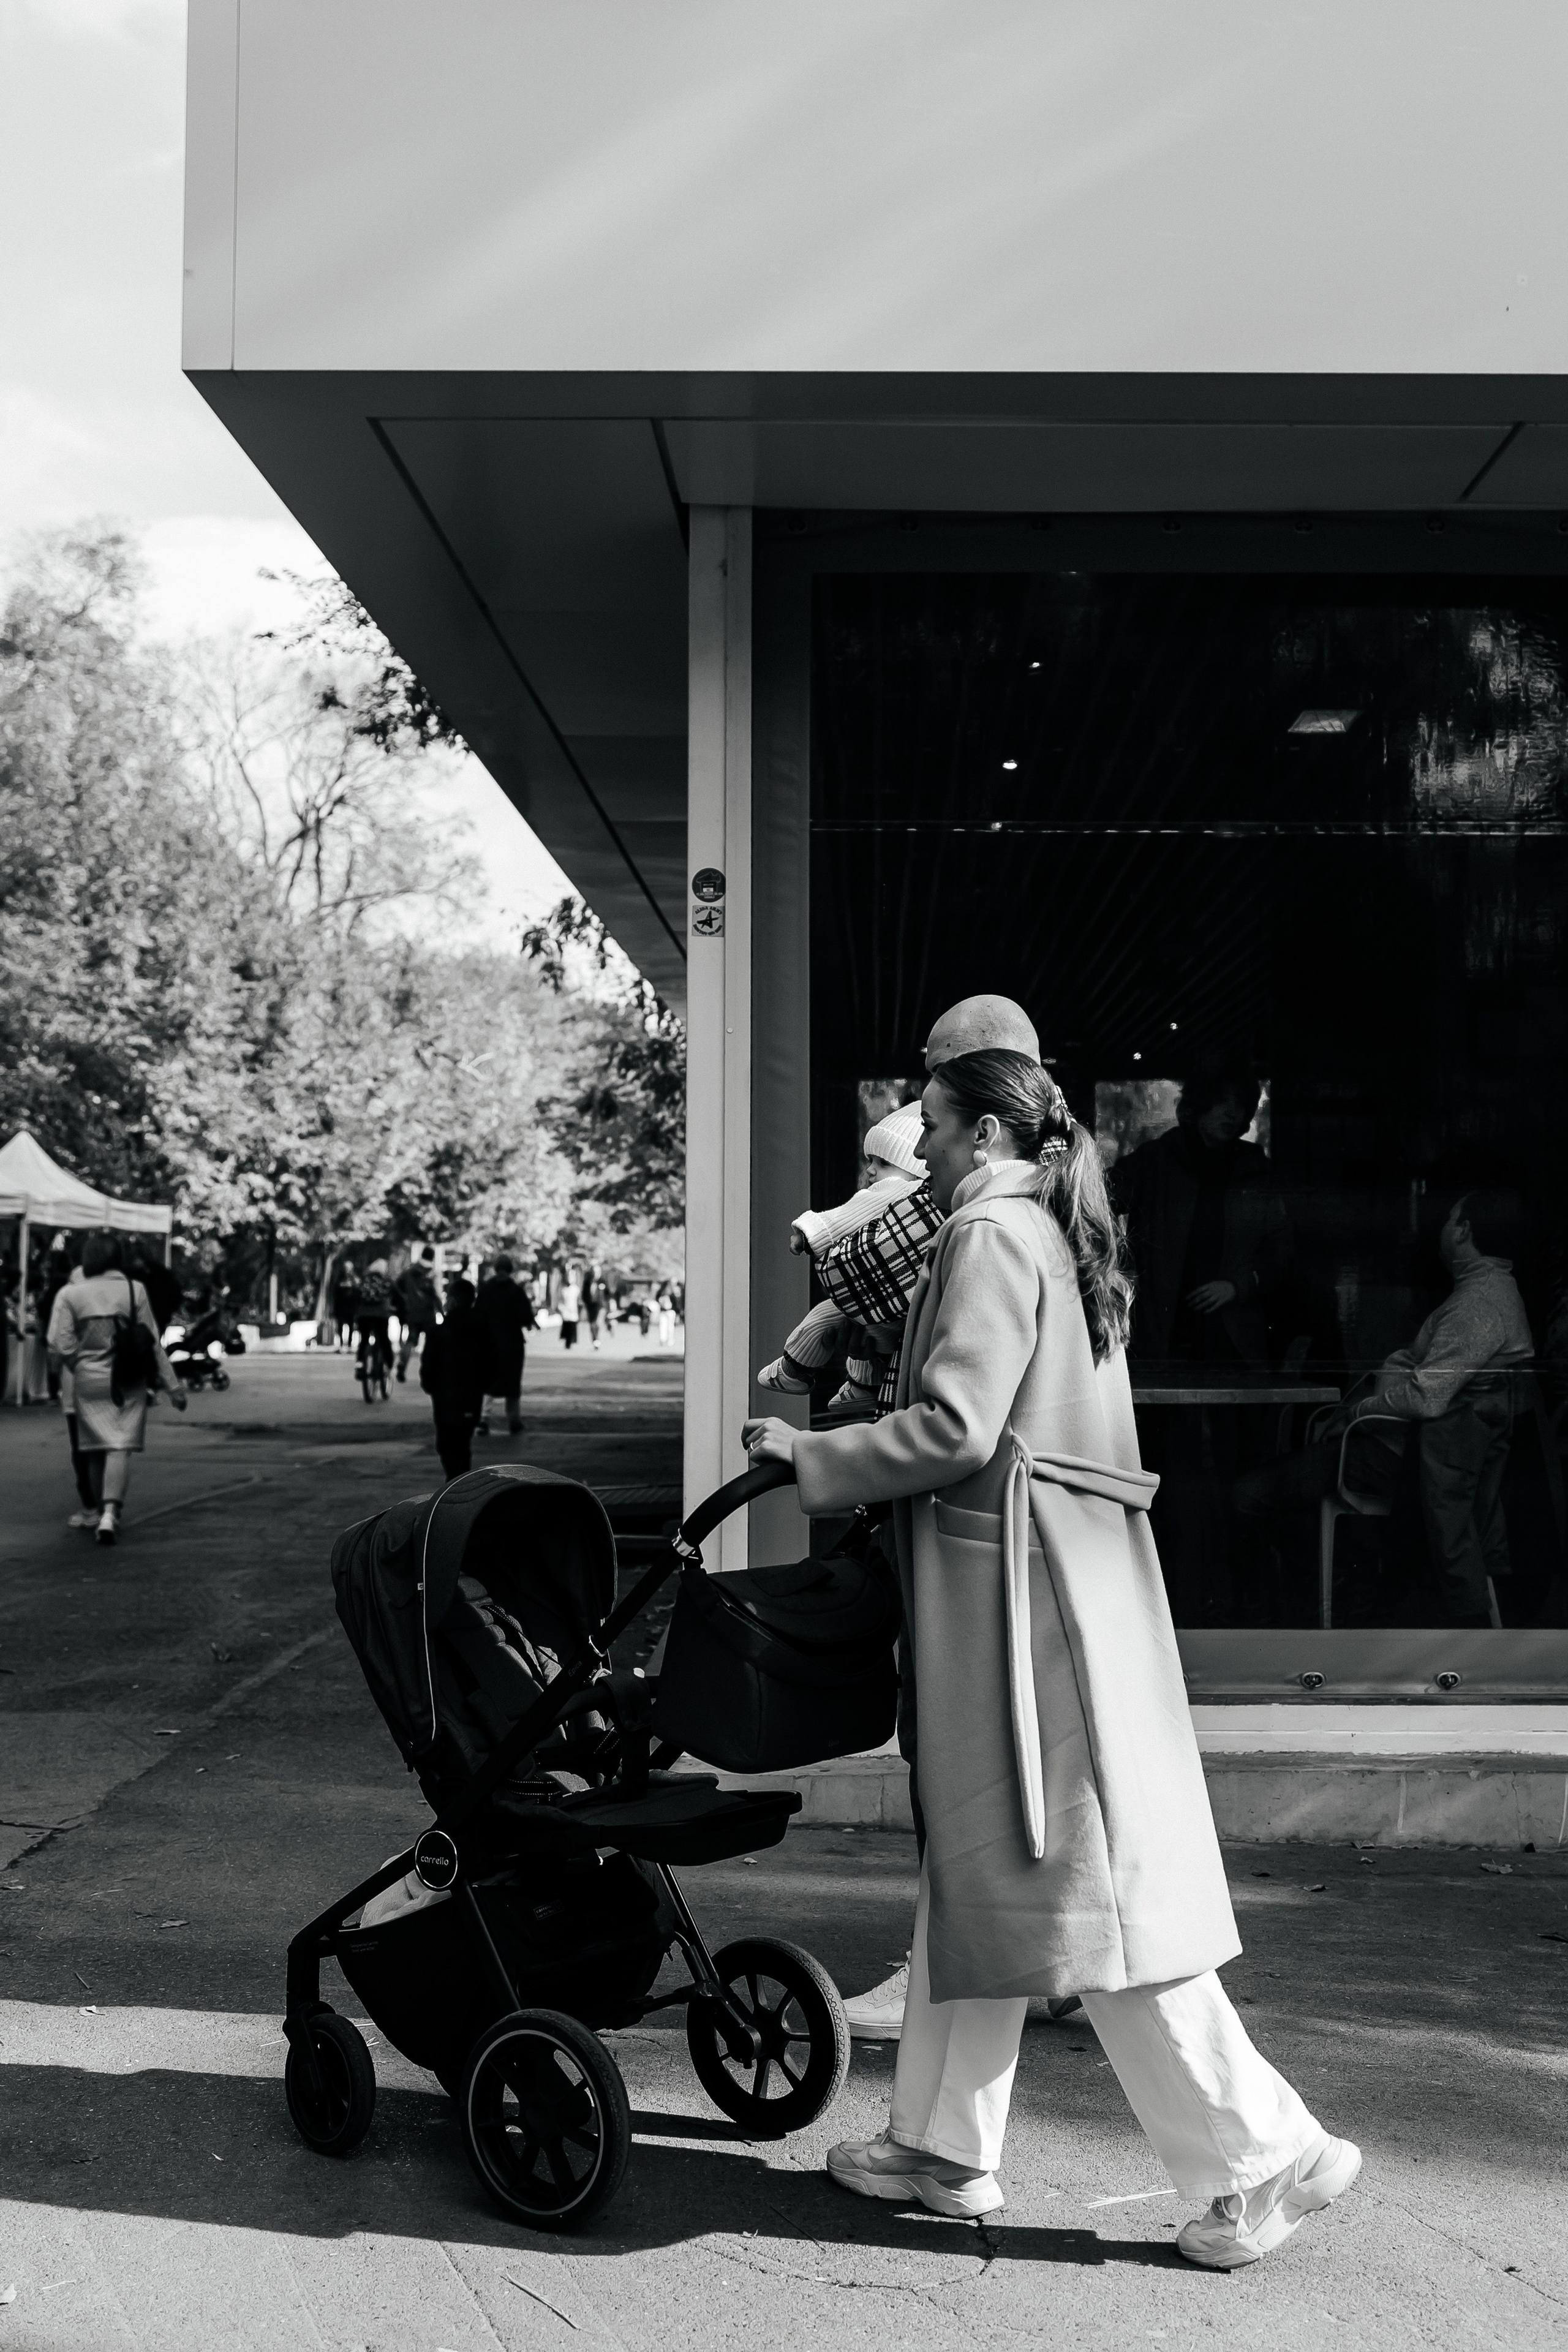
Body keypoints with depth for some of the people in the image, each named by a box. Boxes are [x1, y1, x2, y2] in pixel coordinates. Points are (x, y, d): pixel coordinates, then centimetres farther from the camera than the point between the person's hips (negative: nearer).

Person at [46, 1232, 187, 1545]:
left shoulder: (70, 1294, -2)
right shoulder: (134, 1290, -2)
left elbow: (61, 1343, -11)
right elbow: (153, 1343, -2)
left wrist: (81, 1367, 7)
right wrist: (172, 1386, 3)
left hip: (88, 1382, 1)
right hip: (127, 1383, -1)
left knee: (96, 1451, 13)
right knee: (120, 1448, -5)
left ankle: (102, 1513, 22)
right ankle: (111, 1512, -22)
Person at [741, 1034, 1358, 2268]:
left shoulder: (990, 1236, -11)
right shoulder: (1058, 1237, 18)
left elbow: (955, 1428, -20)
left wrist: (810, 1456, -9)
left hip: (1019, 1591, -10)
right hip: (1073, 1578, 10)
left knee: (1077, 1881, -4)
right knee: (977, 1871, 15)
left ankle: (1267, 2153, 5)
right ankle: (944, 2146, 25)